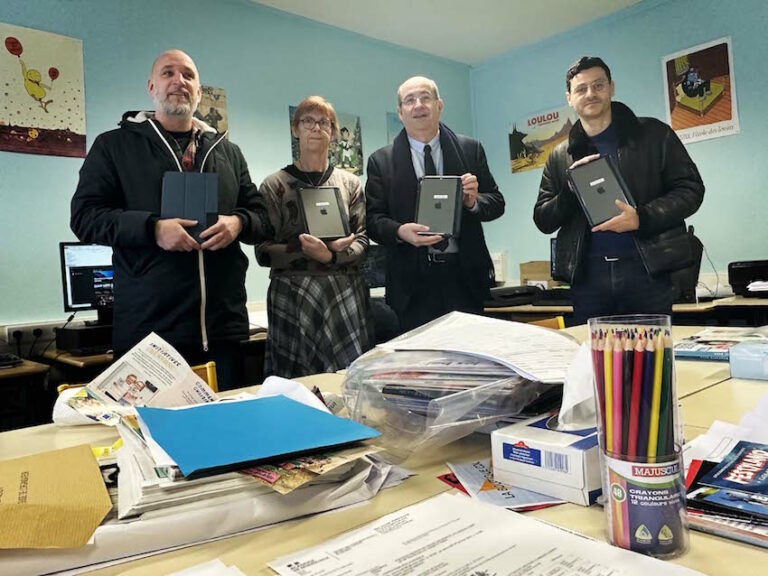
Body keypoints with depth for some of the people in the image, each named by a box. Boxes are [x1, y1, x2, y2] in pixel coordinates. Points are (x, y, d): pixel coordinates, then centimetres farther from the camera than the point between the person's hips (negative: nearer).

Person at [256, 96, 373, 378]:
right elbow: (264, 252, -1)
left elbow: (362, 240, 5)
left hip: (346, 296, 2)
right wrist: (304, 250, -16)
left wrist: (331, 255, -14)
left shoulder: (350, 183, 11)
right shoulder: (274, 185, 4)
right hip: (294, 300, -2)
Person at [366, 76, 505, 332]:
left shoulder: (470, 149, 8)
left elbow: (496, 203, 9)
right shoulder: (381, 161, 5)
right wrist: (399, 231, -18)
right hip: (411, 280, -1)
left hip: (464, 275, 1)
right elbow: (372, 218, 2)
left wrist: (474, 202, -13)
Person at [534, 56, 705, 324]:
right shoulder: (560, 156, 11)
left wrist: (641, 218, -14)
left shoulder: (653, 134, 6)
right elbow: (543, 220, 9)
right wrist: (571, 189, -9)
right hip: (587, 275, 2)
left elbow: (690, 189, 3)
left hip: (646, 268, -1)